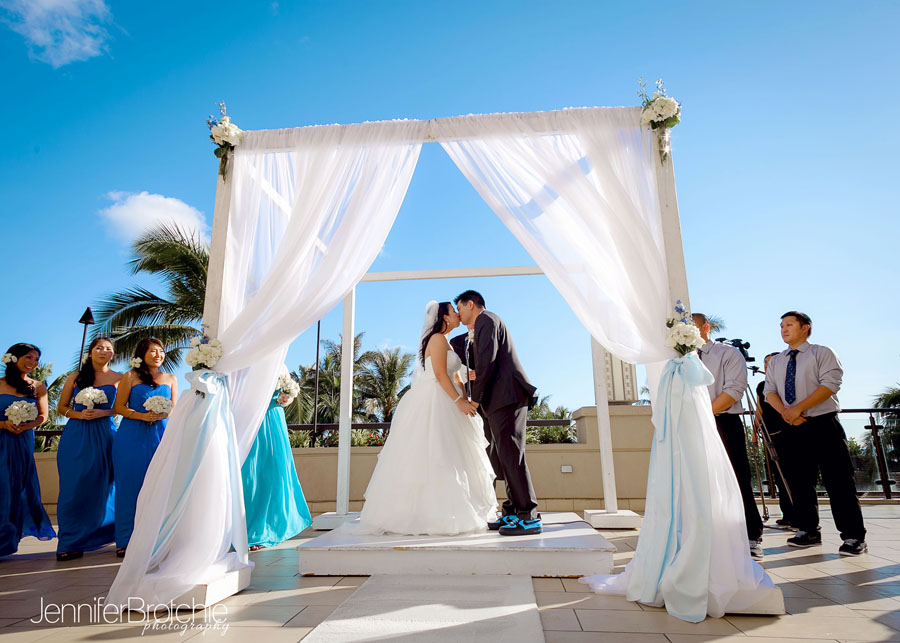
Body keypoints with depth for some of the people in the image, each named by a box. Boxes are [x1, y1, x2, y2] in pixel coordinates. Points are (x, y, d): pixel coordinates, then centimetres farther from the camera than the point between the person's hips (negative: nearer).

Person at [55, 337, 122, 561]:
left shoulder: (118, 378, 3)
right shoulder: (75, 377, 8)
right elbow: (61, 407, 11)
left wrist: (102, 413, -13)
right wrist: (79, 414, -7)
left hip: (104, 436, -1)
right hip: (76, 436, 1)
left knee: (100, 487, 3)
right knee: (74, 488, 2)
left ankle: (98, 535, 18)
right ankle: (71, 543, 12)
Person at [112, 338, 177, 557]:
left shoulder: (170, 379, 13)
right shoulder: (130, 377, 5)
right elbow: (119, 407, 1)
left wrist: (163, 415, -9)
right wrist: (142, 416, -14)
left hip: (161, 435, 2)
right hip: (133, 437, -2)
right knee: (131, 485, 0)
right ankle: (127, 541, 9)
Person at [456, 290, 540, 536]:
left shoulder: (485, 320, -2)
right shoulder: (488, 323, 28)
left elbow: (487, 361, -14)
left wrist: (475, 398, -12)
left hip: (507, 396, -10)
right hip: (504, 399, 10)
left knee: (510, 454, -11)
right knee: (506, 455, 9)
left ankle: (529, 517, -8)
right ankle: (513, 513, 14)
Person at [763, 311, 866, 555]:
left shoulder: (822, 353, 0)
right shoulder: (775, 361, 15)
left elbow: (830, 384, -13)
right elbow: (770, 391, 9)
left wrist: (797, 408, -20)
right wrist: (785, 412, -11)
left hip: (823, 425, -5)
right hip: (793, 428, 5)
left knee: (837, 481, -3)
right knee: (798, 480, 8)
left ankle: (853, 537, 6)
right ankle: (808, 532, 18)